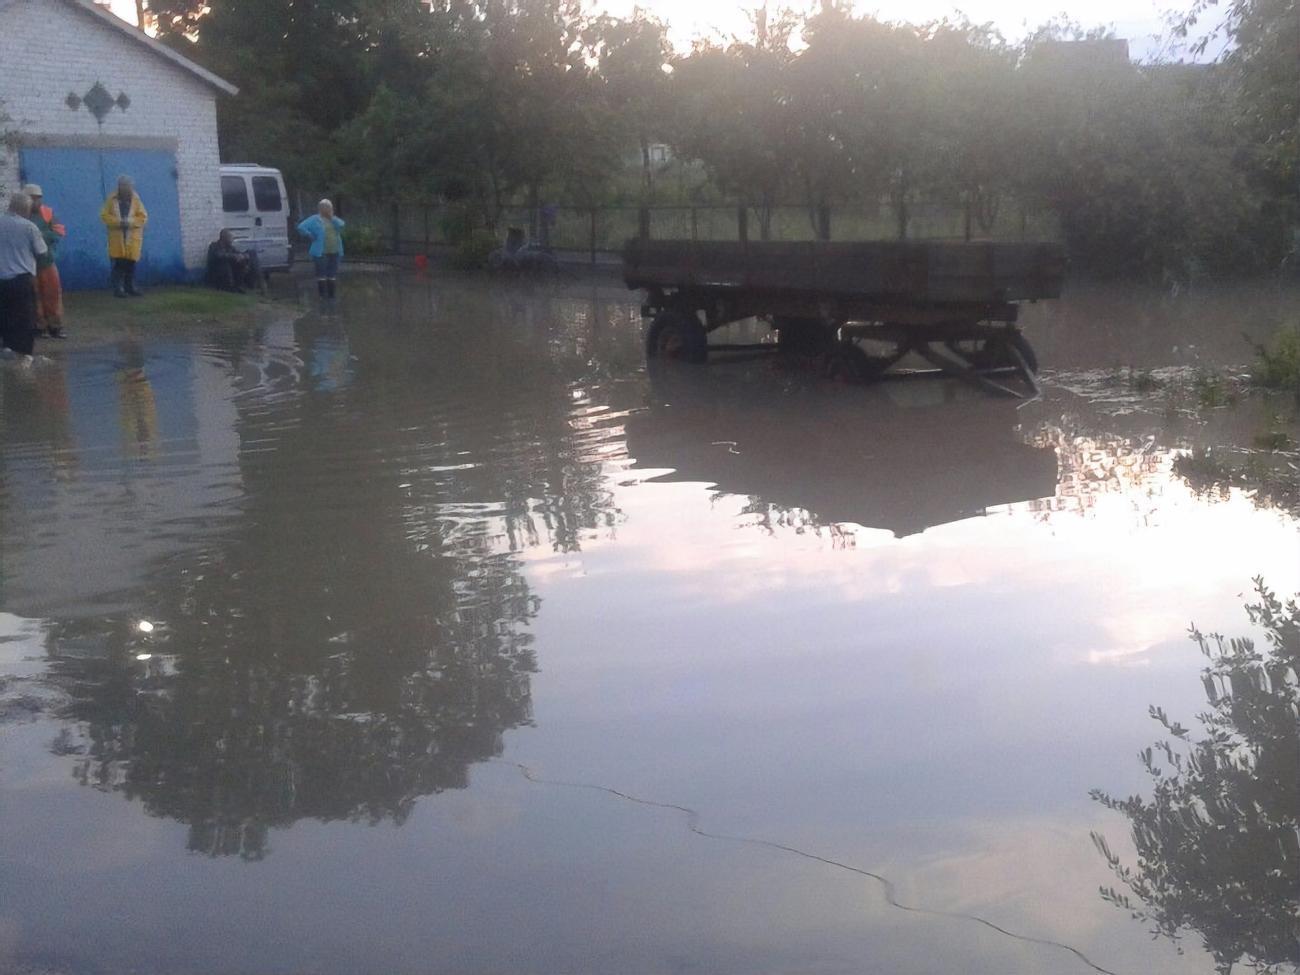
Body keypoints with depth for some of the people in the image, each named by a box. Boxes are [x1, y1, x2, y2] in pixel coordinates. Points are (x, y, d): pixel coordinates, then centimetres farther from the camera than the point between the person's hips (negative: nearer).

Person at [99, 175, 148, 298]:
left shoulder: (135, 199, 2)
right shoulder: (112, 199, 1)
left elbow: (143, 217, -1)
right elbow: (104, 215, -1)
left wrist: (130, 222, -16)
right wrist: (118, 222, -16)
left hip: (133, 237, 1)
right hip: (117, 237, -1)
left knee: (131, 263, 5)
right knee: (118, 263, -6)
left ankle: (130, 287, 15)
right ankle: (118, 289, -3)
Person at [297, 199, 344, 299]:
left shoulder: (333, 219, 15)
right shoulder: (315, 219, -2)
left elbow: (341, 225, -4)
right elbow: (301, 227, -9)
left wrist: (332, 217, -6)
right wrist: (311, 236, -11)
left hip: (334, 252, 6)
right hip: (321, 252, -5)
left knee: (332, 274, 8)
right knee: (322, 274, -6)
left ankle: (331, 294, 14)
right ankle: (323, 295, -3)